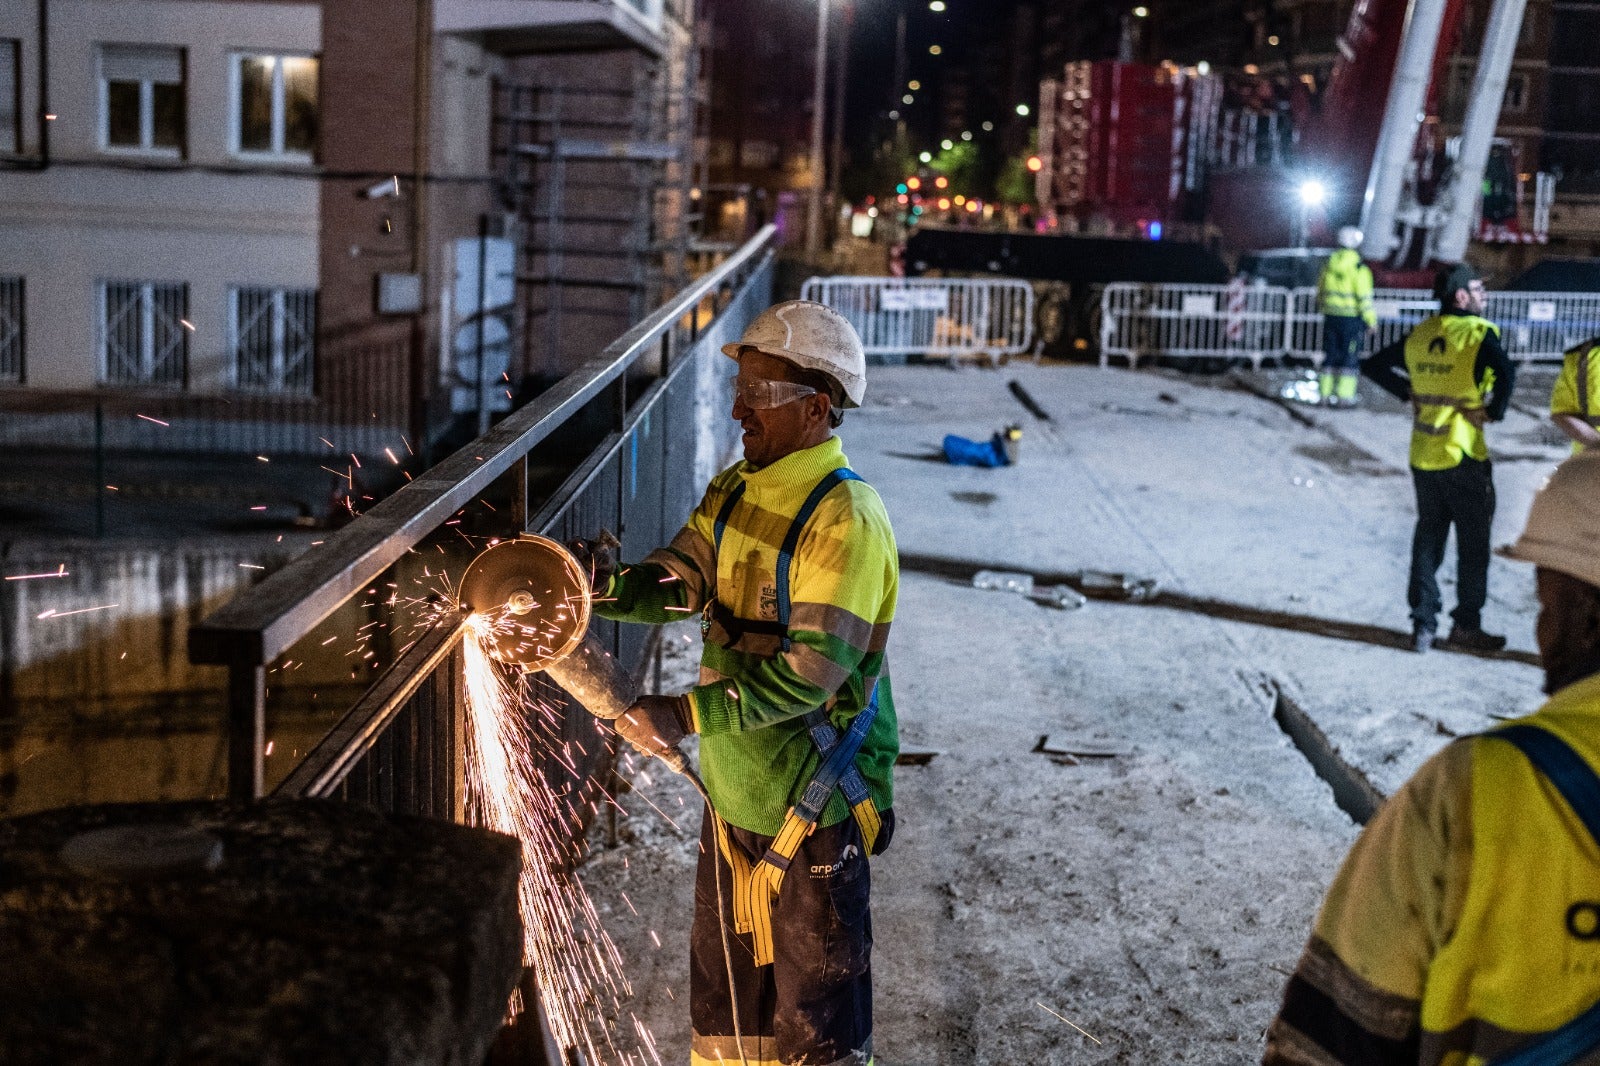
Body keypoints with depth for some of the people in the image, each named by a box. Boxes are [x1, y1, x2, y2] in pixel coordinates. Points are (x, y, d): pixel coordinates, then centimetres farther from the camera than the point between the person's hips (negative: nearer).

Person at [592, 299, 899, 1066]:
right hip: (732, 790, 8)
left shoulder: (844, 517, -21)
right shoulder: (733, 493, 7)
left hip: (813, 803, -8)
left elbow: (811, 668, -27)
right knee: (724, 985, 22)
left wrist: (686, 714, -30)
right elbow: (678, 581, 0)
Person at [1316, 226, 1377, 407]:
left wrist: (1322, 309, 29)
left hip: (1331, 316, 5)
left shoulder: (1330, 263, 6)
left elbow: (1320, 291, 15)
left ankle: (1326, 392, 12)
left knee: (1330, 354, 11)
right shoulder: (1359, 268, -12)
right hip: (1351, 317, -5)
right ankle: (1345, 393, 1)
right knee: (1350, 356, 2)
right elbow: (1364, 297, -13)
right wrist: (1371, 320, -6)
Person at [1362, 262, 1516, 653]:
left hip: (1423, 456, 6)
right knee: (1474, 544, 7)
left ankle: (1423, 624, 14)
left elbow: (1373, 366, 14)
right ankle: (1467, 625, 13)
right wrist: (1494, 412, -15)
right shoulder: (1478, 334, -12)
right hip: (1463, 457, -6)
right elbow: (1506, 375, -30)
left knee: (1428, 538, 14)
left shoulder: (1420, 334, 7)